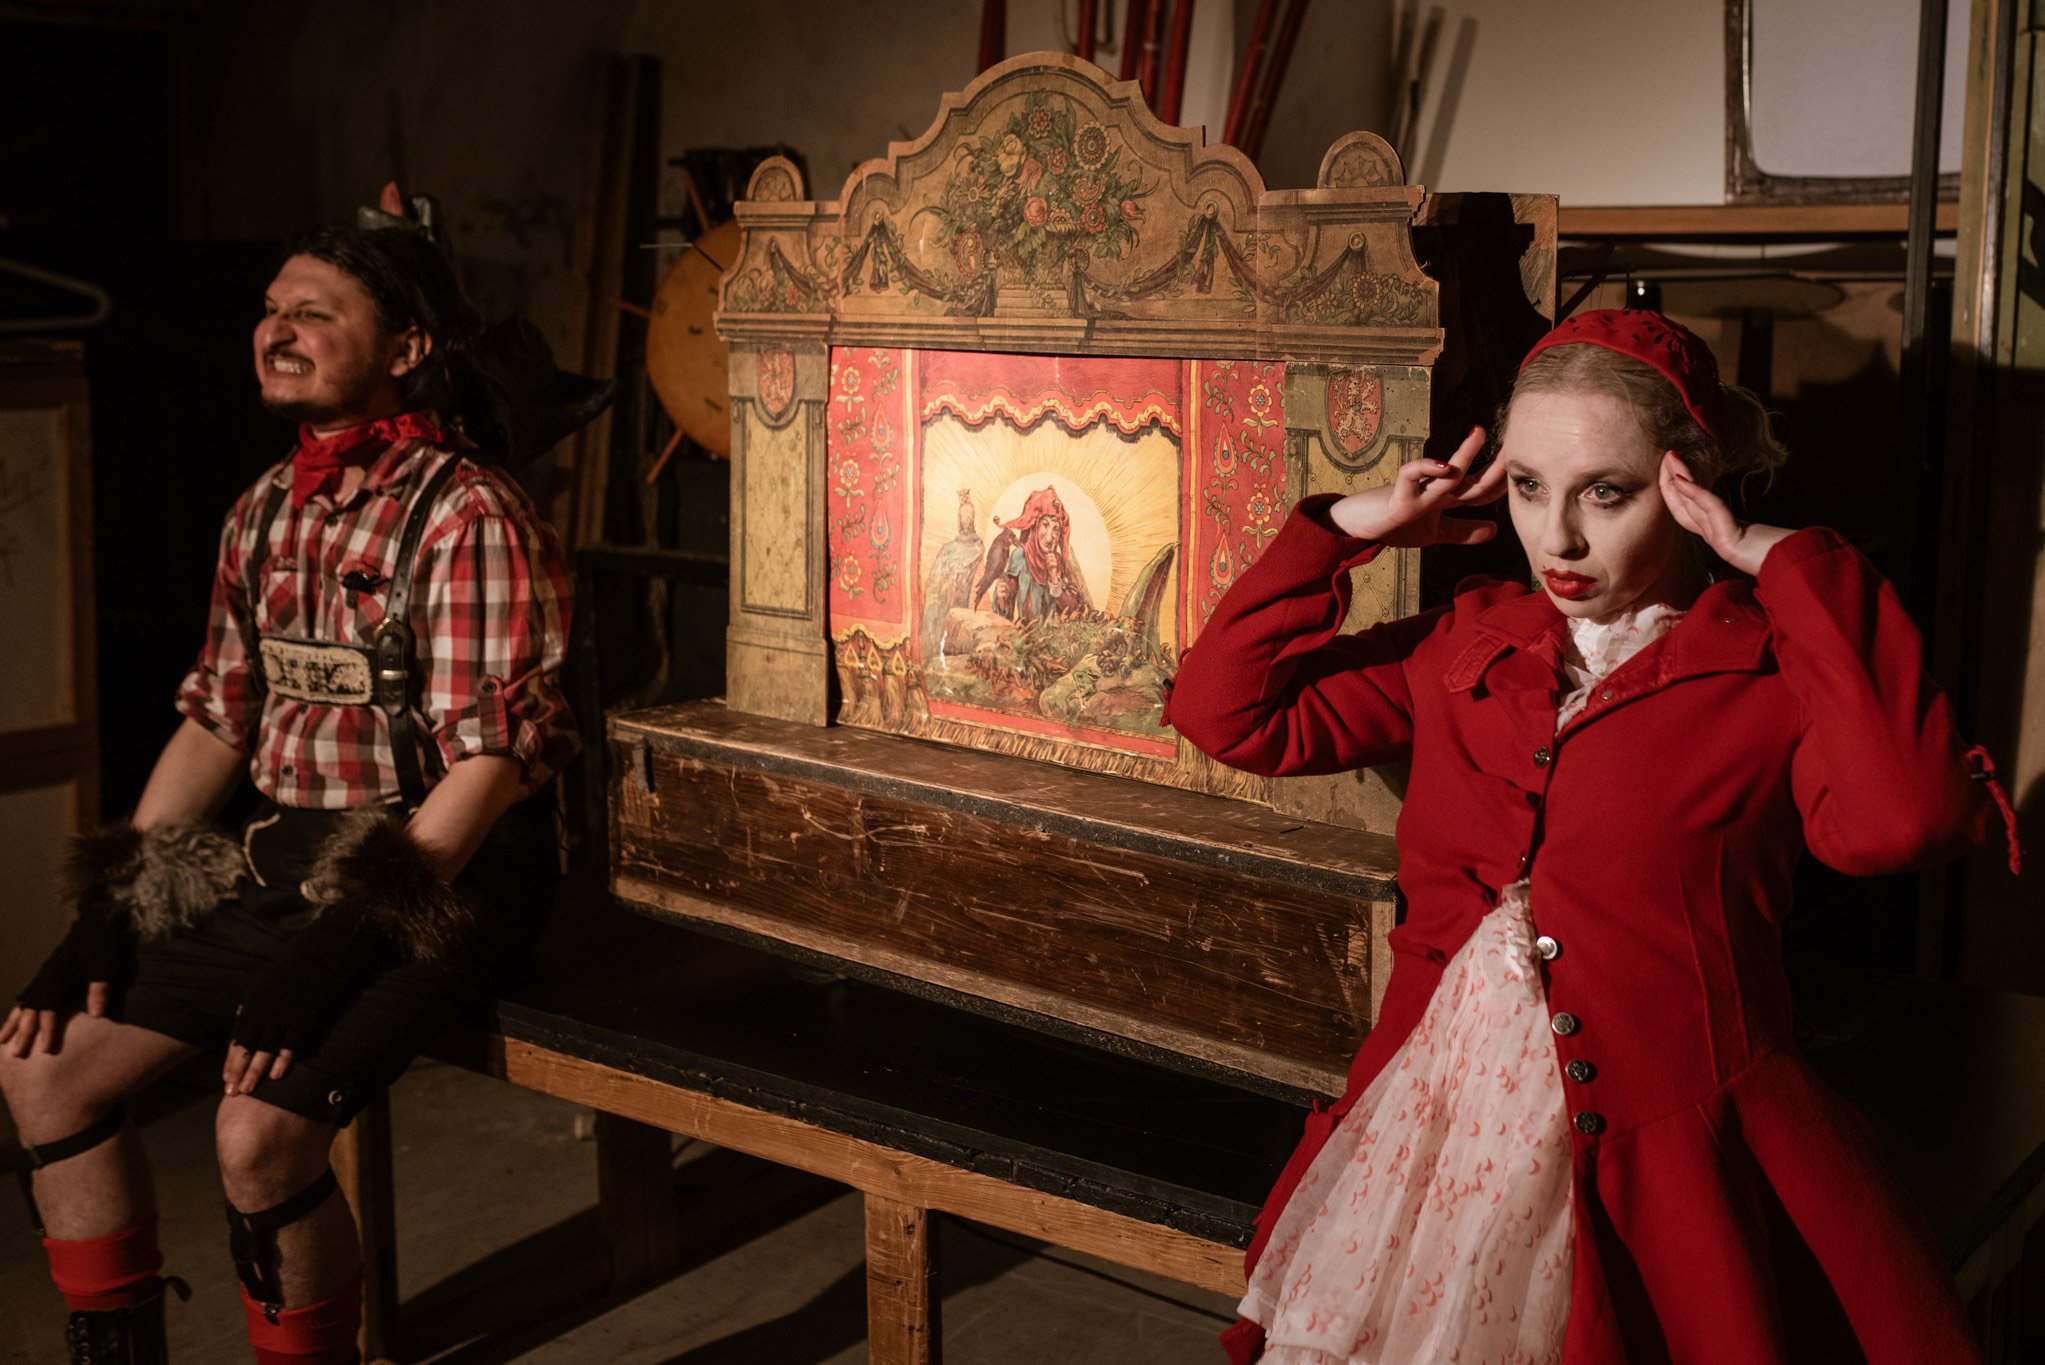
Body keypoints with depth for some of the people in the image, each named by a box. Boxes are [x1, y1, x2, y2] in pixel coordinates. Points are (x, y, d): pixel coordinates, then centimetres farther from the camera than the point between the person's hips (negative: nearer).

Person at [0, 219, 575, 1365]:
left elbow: (491, 760, -20)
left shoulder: (469, 519, -15)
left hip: (439, 873, -8)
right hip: (281, 860, 8)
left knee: (260, 1132, -24)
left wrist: (337, 947, -23)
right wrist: (110, 905, 8)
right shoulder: (266, 515, 10)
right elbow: (217, 720, 16)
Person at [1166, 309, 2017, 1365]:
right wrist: (1352, 527, 5)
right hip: (1431, 1132, 4)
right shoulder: (1464, 644, 10)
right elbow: (1228, 713, 11)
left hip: (1665, 1166, -4)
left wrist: (1784, 563, -18)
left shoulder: (1774, 667, -4)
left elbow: (1897, 823, -25)